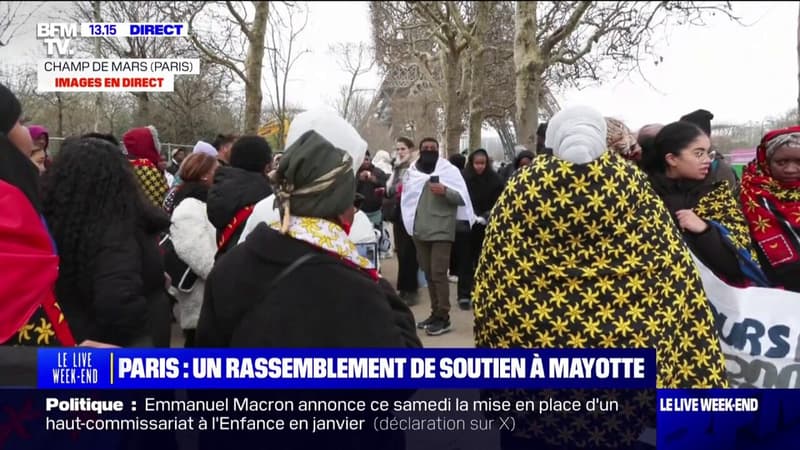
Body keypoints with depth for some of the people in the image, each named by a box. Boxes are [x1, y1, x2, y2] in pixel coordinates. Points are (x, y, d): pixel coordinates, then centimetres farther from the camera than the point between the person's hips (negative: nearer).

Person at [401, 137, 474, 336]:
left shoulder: (449, 170, -2)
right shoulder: (412, 171, 12)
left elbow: (463, 198, -7)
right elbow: (406, 196, 25)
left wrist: (445, 191, -22)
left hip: (441, 231, -6)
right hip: (420, 231, 6)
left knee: (438, 274, -10)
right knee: (429, 274, 11)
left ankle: (443, 317, -4)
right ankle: (435, 313, 20)